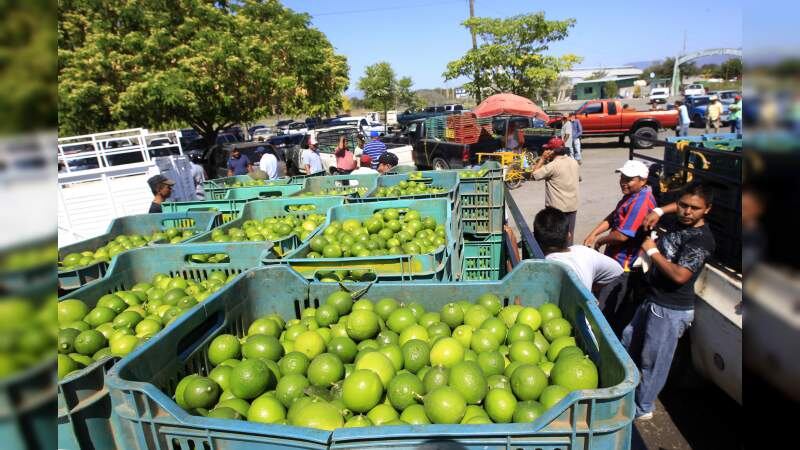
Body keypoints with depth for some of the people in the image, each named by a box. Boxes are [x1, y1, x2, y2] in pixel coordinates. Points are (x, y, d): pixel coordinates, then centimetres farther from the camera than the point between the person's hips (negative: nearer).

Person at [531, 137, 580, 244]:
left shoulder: (553, 165, -19)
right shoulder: (574, 162, 4)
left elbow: (534, 174, -15)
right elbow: (578, 178, 18)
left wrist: (542, 159, -9)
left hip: (557, 208, -7)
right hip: (573, 206, 7)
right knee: (569, 235, 16)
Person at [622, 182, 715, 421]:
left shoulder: (701, 239, -22)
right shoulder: (679, 224, 3)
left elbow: (679, 275, -30)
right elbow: (675, 206, 28)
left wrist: (652, 251, -20)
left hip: (670, 311, -10)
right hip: (653, 301, 10)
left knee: (653, 361, 5)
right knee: (629, 341, 24)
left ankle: (643, 409, 24)